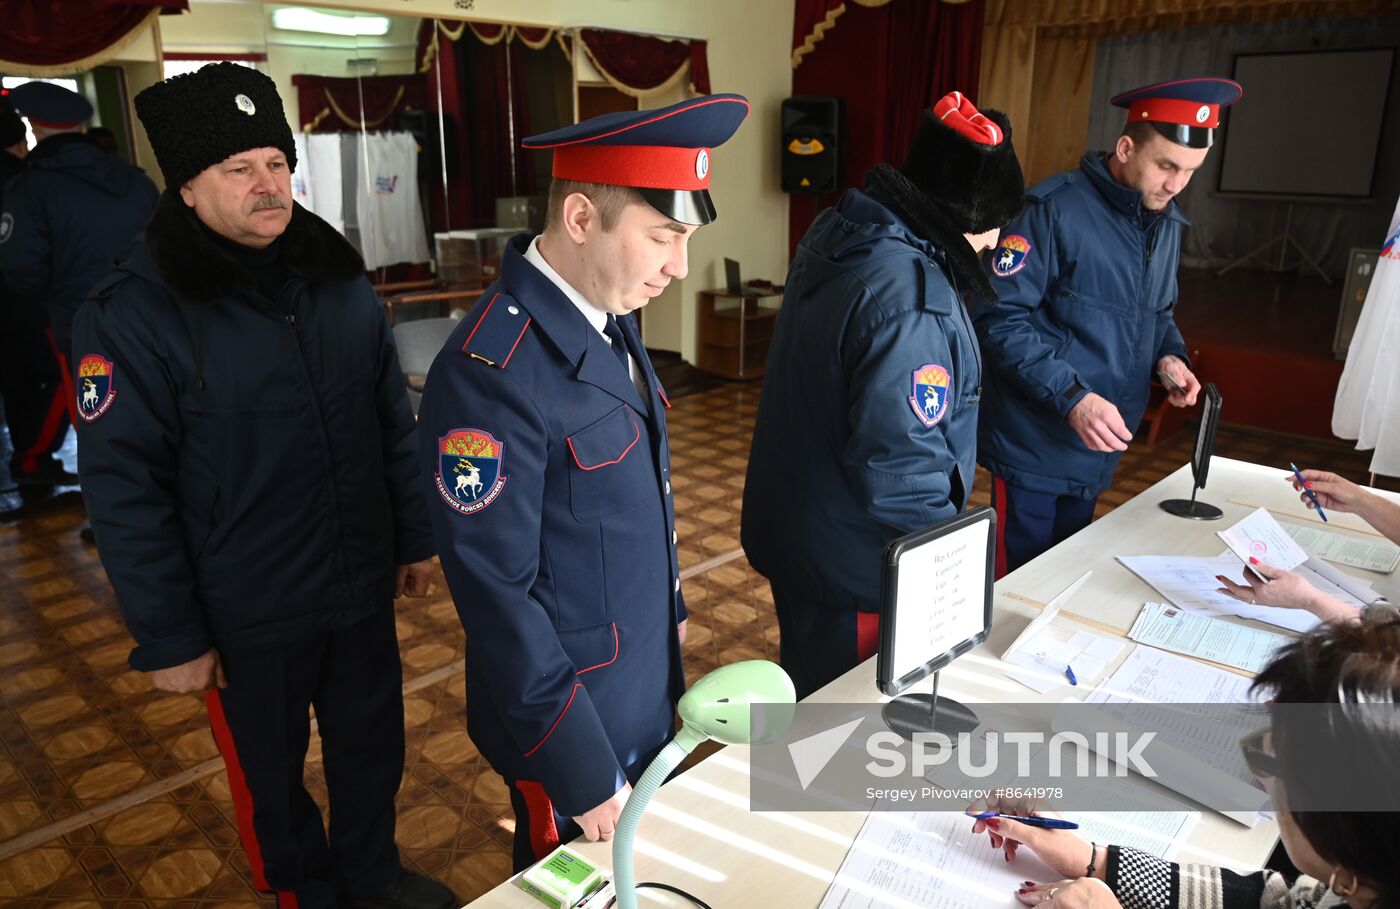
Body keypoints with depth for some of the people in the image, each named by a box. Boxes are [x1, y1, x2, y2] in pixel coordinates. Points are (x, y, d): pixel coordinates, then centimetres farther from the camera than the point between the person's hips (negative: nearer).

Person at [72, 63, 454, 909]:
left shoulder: (338, 276, -1)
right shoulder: (133, 310, -15)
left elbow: (394, 420, 6)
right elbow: (125, 490, -14)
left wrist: (417, 536, 9)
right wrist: (168, 638, -11)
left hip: (362, 585, 4)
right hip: (247, 614, -4)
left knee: (375, 745, 21)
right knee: (271, 775, 18)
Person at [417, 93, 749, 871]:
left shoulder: (609, 317, -1)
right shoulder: (491, 372, -29)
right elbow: (499, 596, -26)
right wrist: (584, 775, -20)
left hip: (647, 688, 8)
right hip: (573, 720, -7)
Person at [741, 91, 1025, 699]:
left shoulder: (836, 233, 2)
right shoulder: (909, 298, -29)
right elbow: (897, 463, -29)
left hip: (791, 529, 9)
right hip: (853, 564, -9)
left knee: (808, 688, 26)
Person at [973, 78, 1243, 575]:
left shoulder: (1167, 222, 9)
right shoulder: (1055, 210, -17)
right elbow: (999, 318, -20)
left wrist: (1169, 355, -1)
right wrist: (1072, 396, -26)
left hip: (1097, 452, 7)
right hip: (1034, 449, -7)